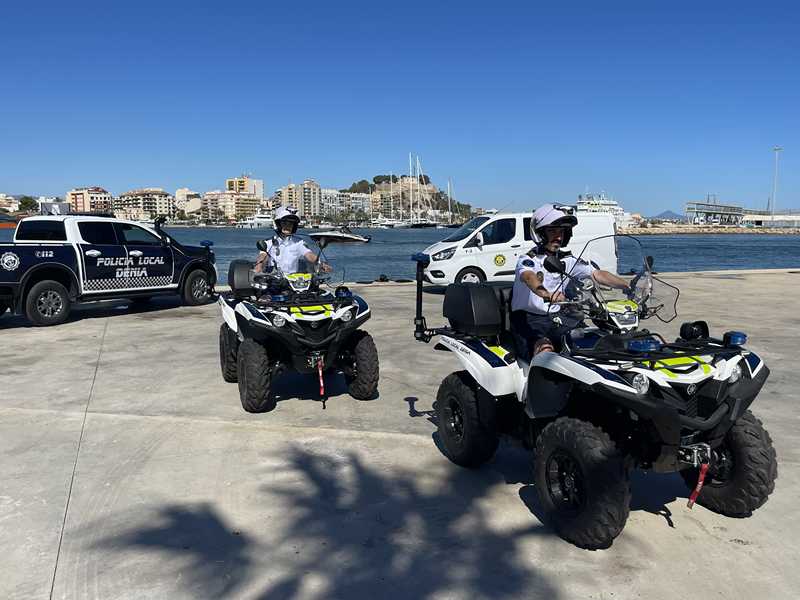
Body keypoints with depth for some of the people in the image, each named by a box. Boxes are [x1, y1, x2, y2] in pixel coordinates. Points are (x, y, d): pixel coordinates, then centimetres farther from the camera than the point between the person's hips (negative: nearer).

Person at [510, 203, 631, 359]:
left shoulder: (567, 261, 10)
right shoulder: (528, 260, -10)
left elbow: (597, 274, 3)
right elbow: (529, 277, -32)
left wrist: (628, 287, -11)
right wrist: (547, 295, -54)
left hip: (557, 316, 6)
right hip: (528, 319, -6)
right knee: (546, 351, -34)